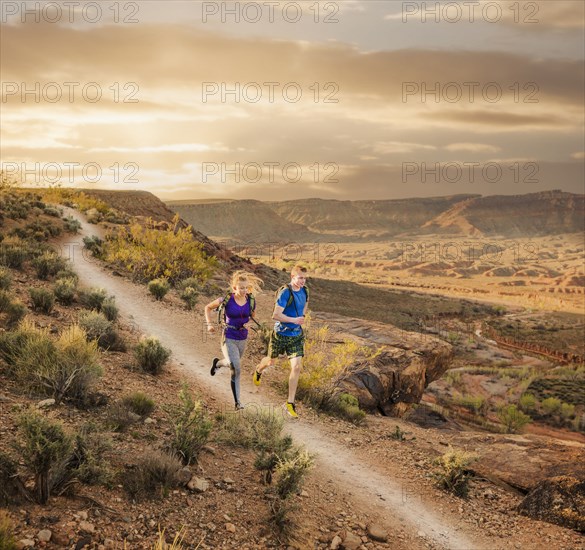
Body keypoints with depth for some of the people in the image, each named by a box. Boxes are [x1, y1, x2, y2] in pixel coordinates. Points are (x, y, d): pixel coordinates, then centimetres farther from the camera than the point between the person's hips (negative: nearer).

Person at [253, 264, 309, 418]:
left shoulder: (304, 291, -1)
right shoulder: (285, 293, -22)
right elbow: (276, 315, -28)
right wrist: (294, 320, -29)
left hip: (297, 336, 4)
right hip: (280, 335, -4)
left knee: (296, 367, -8)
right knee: (271, 361, 20)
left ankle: (290, 403, 1)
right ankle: (258, 371, 58)